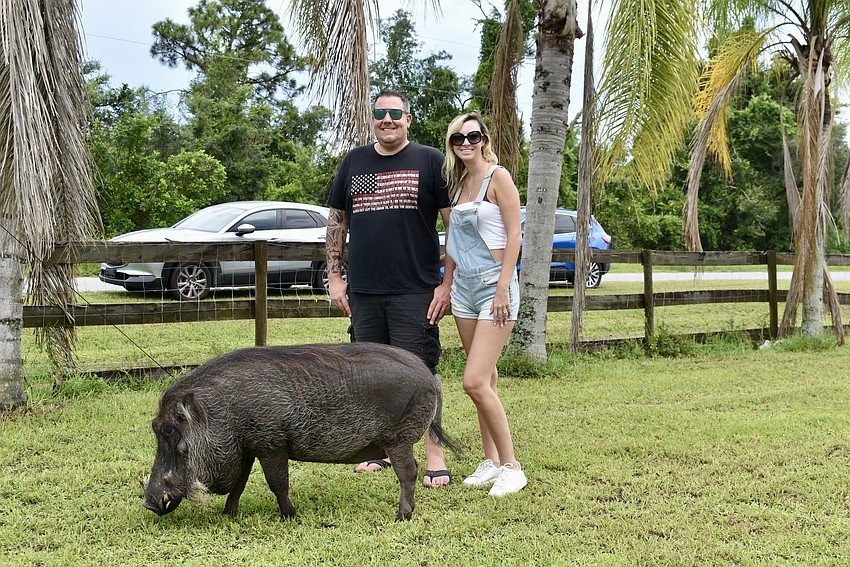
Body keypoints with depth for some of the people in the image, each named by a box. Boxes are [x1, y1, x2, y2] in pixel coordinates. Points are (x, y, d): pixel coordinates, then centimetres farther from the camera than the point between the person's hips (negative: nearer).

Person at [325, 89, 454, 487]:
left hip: (415, 291, -4)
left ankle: (434, 455, 2)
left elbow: (455, 225, -2)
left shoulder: (430, 161, 0)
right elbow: (336, 222, 17)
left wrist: (448, 283, -8)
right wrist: (334, 277, 10)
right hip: (363, 291, 4)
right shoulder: (354, 162, 12)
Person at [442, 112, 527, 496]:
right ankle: (491, 461, 17)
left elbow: (514, 234, -12)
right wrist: (448, 285, 14)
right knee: (484, 380, 10)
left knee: (475, 382, -14)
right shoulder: (457, 182, 13)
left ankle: (511, 467, -4)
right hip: (464, 286, 7)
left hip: (495, 286, -7)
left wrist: (503, 288, -17)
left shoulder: (498, 177, -8)